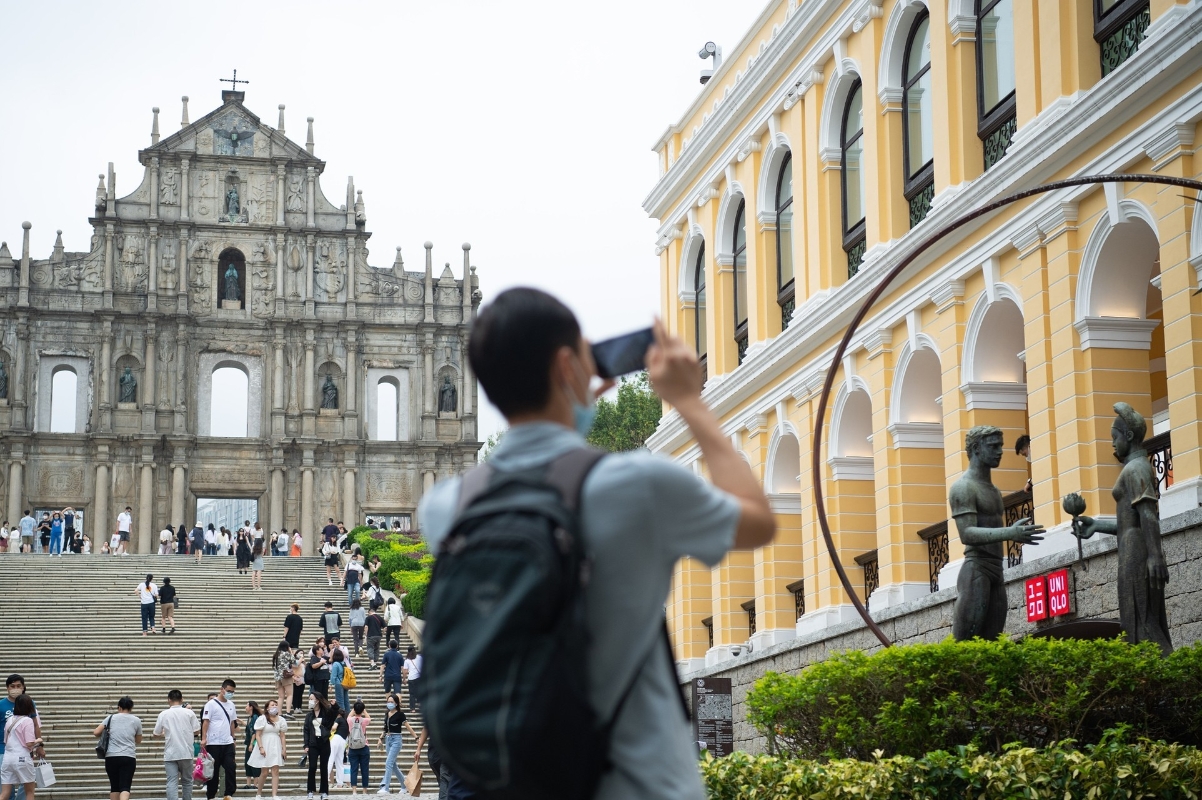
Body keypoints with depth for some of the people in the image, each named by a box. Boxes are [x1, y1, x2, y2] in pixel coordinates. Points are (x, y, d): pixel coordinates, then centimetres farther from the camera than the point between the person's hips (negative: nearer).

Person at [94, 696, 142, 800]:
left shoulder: (111, 718, 6)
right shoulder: (136, 721, 7)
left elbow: (96, 733, 1)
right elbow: (138, 741, 18)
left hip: (111, 756, 1)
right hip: (129, 757, -1)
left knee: (114, 787, 13)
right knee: (125, 787, -7)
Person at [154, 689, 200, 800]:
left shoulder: (163, 714, -1)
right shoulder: (189, 713, -1)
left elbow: (156, 733, 5)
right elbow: (196, 731, 1)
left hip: (170, 753, -1)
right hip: (186, 753, 1)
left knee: (172, 783, -5)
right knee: (187, 781, 15)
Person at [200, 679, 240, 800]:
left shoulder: (231, 705, 11)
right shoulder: (211, 704, -7)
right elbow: (205, 722, -10)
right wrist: (203, 738, -19)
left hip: (228, 743, 5)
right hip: (213, 743, -5)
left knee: (231, 768, -5)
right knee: (213, 771, 2)